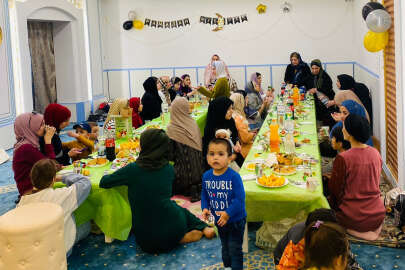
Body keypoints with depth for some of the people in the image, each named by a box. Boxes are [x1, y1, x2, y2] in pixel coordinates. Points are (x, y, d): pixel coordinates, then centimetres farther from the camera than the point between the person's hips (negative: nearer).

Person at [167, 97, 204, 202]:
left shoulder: (172, 129, -14)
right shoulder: (194, 124, 0)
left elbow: (170, 156, -12)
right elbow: (200, 145, 7)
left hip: (184, 174, -5)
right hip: (199, 171, 5)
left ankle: (191, 190, -1)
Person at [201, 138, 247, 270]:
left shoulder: (234, 176, -23)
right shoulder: (206, 176, -6)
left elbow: (239, 199, -23)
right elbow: (204, 195, 6)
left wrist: (228, 213, -27)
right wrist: (205, 208, -9)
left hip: (235, 220, -5)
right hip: (219, 220, 6)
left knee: (234, 249, 4)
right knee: (224, 246, 24)